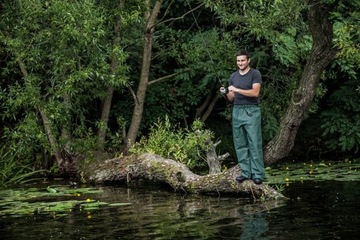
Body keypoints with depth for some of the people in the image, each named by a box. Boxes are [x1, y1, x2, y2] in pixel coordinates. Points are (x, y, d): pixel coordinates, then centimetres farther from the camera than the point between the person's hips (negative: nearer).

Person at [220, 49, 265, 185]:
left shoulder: (255, 74, -2)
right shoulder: (233, 76, 14)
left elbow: (255, 92, -15)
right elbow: (231, 98, 16)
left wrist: (237, 89, -18)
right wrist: (225, 93, -6)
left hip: (251, 111, -5)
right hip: (237, 111, 6)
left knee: (254, 143, -6)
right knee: (240, 144, 4)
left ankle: (258, 174, -5)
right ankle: (246, 172, 9)